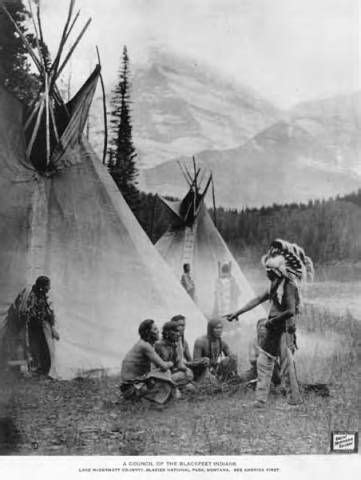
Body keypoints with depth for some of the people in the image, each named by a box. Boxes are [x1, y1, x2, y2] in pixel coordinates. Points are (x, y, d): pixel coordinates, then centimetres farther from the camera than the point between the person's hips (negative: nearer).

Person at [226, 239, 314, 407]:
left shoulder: (289, 286, -16)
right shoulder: (276, 285, 10)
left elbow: (291, 311, -25)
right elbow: (258, 299, 15)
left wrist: (272, 321, -14)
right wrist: (237, 313, 14)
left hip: (284, 330, -9)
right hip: (273, 330, 9)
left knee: (287, 366, 0)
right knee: (263, 362, 12)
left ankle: (294, 400, 11)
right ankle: (260, 400, 19)